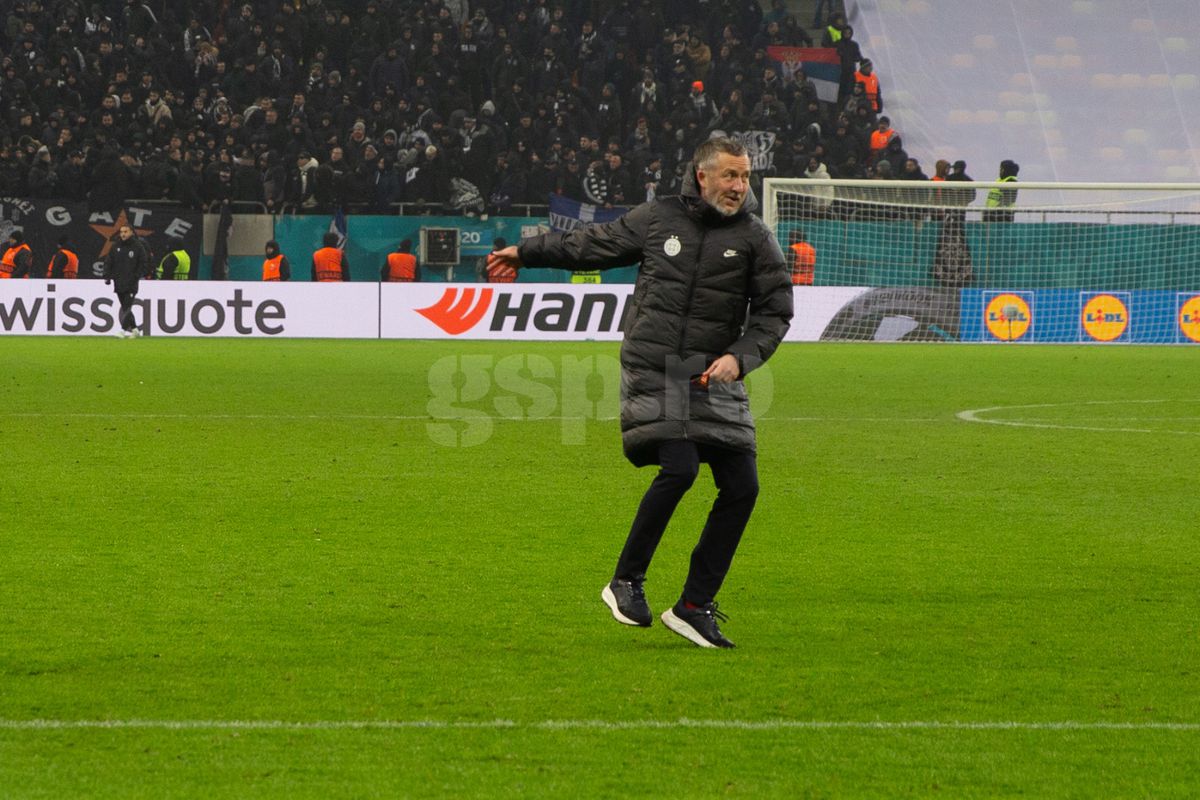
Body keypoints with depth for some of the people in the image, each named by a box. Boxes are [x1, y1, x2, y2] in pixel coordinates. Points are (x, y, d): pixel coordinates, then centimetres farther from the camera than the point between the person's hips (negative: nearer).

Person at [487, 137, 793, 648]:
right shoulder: (657, 218, 5)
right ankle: (627, 581, -5)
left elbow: (775, 312, 5)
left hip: (713, 380, 3)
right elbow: (594, 245, 20)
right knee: (678, 468, -22)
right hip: (651, 372, -3)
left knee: (741, 487, -6)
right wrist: (526, 252, 28)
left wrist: (739, 357, -12)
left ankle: (695, 607, 5)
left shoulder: (754, 239, 4)